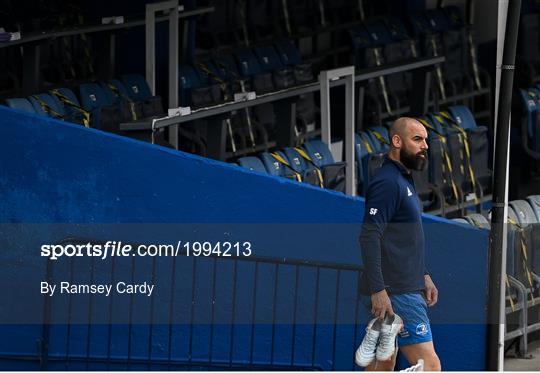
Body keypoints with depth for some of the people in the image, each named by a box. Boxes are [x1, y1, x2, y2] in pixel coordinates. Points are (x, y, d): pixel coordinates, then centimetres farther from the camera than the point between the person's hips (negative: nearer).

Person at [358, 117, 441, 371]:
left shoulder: (403, 181, 19)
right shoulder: (387, 183, -13)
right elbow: (369, 237, -21)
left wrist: (424, 276, 23)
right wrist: (378, 290, -26)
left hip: (408, 289, 10)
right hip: (396, 293, -10)